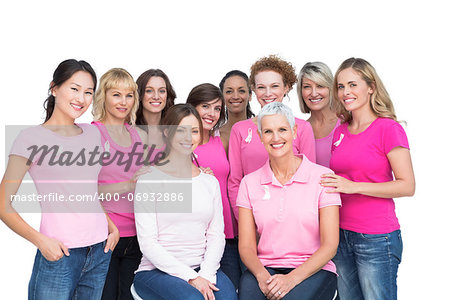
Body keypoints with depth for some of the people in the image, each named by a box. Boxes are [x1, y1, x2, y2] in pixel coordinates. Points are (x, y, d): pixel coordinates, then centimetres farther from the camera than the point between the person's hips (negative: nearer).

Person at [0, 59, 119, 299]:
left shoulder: (93, 134, 10)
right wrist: (41, 240, -17)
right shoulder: (32, 138, -6)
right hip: (59, 254, -5)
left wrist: (111, 226, 8)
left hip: (100, 252, 5)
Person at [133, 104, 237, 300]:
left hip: (204, 270, 3)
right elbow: (147, 243, -7)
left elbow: (216, 235, 8)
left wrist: (206, 274, -10)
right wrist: (190, 277, -14)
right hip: (156, 271, -3)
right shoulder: (149, 180, -1)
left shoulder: (210, 182, 13)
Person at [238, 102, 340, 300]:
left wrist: (291, 278, -18)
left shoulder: (323, 177, -1)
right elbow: (246, 246, 4)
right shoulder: (250, 183, 7)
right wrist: (262, 275, -16)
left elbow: (330, 245, -5)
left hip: (314, 270, -2)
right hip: (266, 268, 2)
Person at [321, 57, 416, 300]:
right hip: (341, 235, 6)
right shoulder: (340, 131, 10)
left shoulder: (388, 128, -9)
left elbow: (407, 186, -14)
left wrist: (353, 186, -18)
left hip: (376, 240, -6)